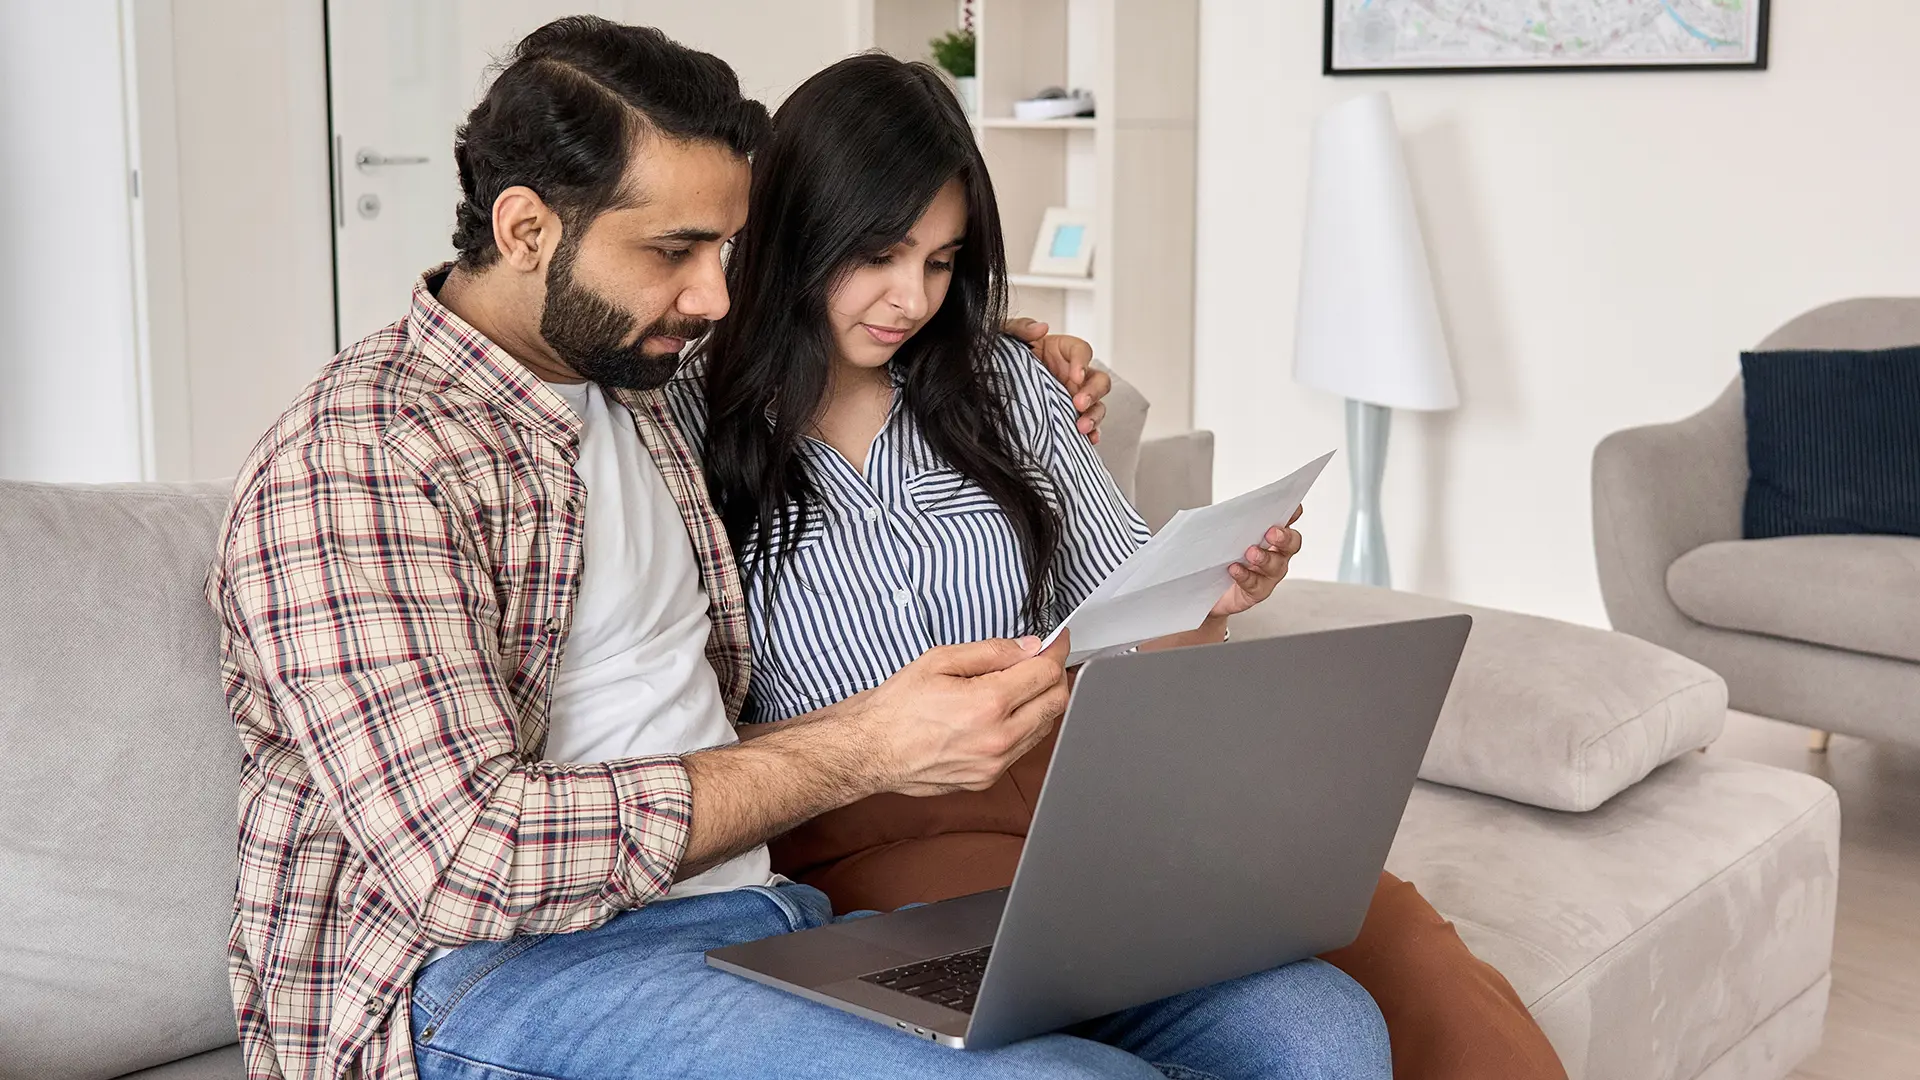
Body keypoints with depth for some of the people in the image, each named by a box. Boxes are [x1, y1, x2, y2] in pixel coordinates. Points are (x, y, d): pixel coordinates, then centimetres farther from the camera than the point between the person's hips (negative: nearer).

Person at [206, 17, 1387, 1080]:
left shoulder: (645, 392, 17)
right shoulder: (353, 462, -9)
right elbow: (468, 858, -19)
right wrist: (862, 750, -19)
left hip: (757, 908, 8)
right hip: (491, 976, -7)